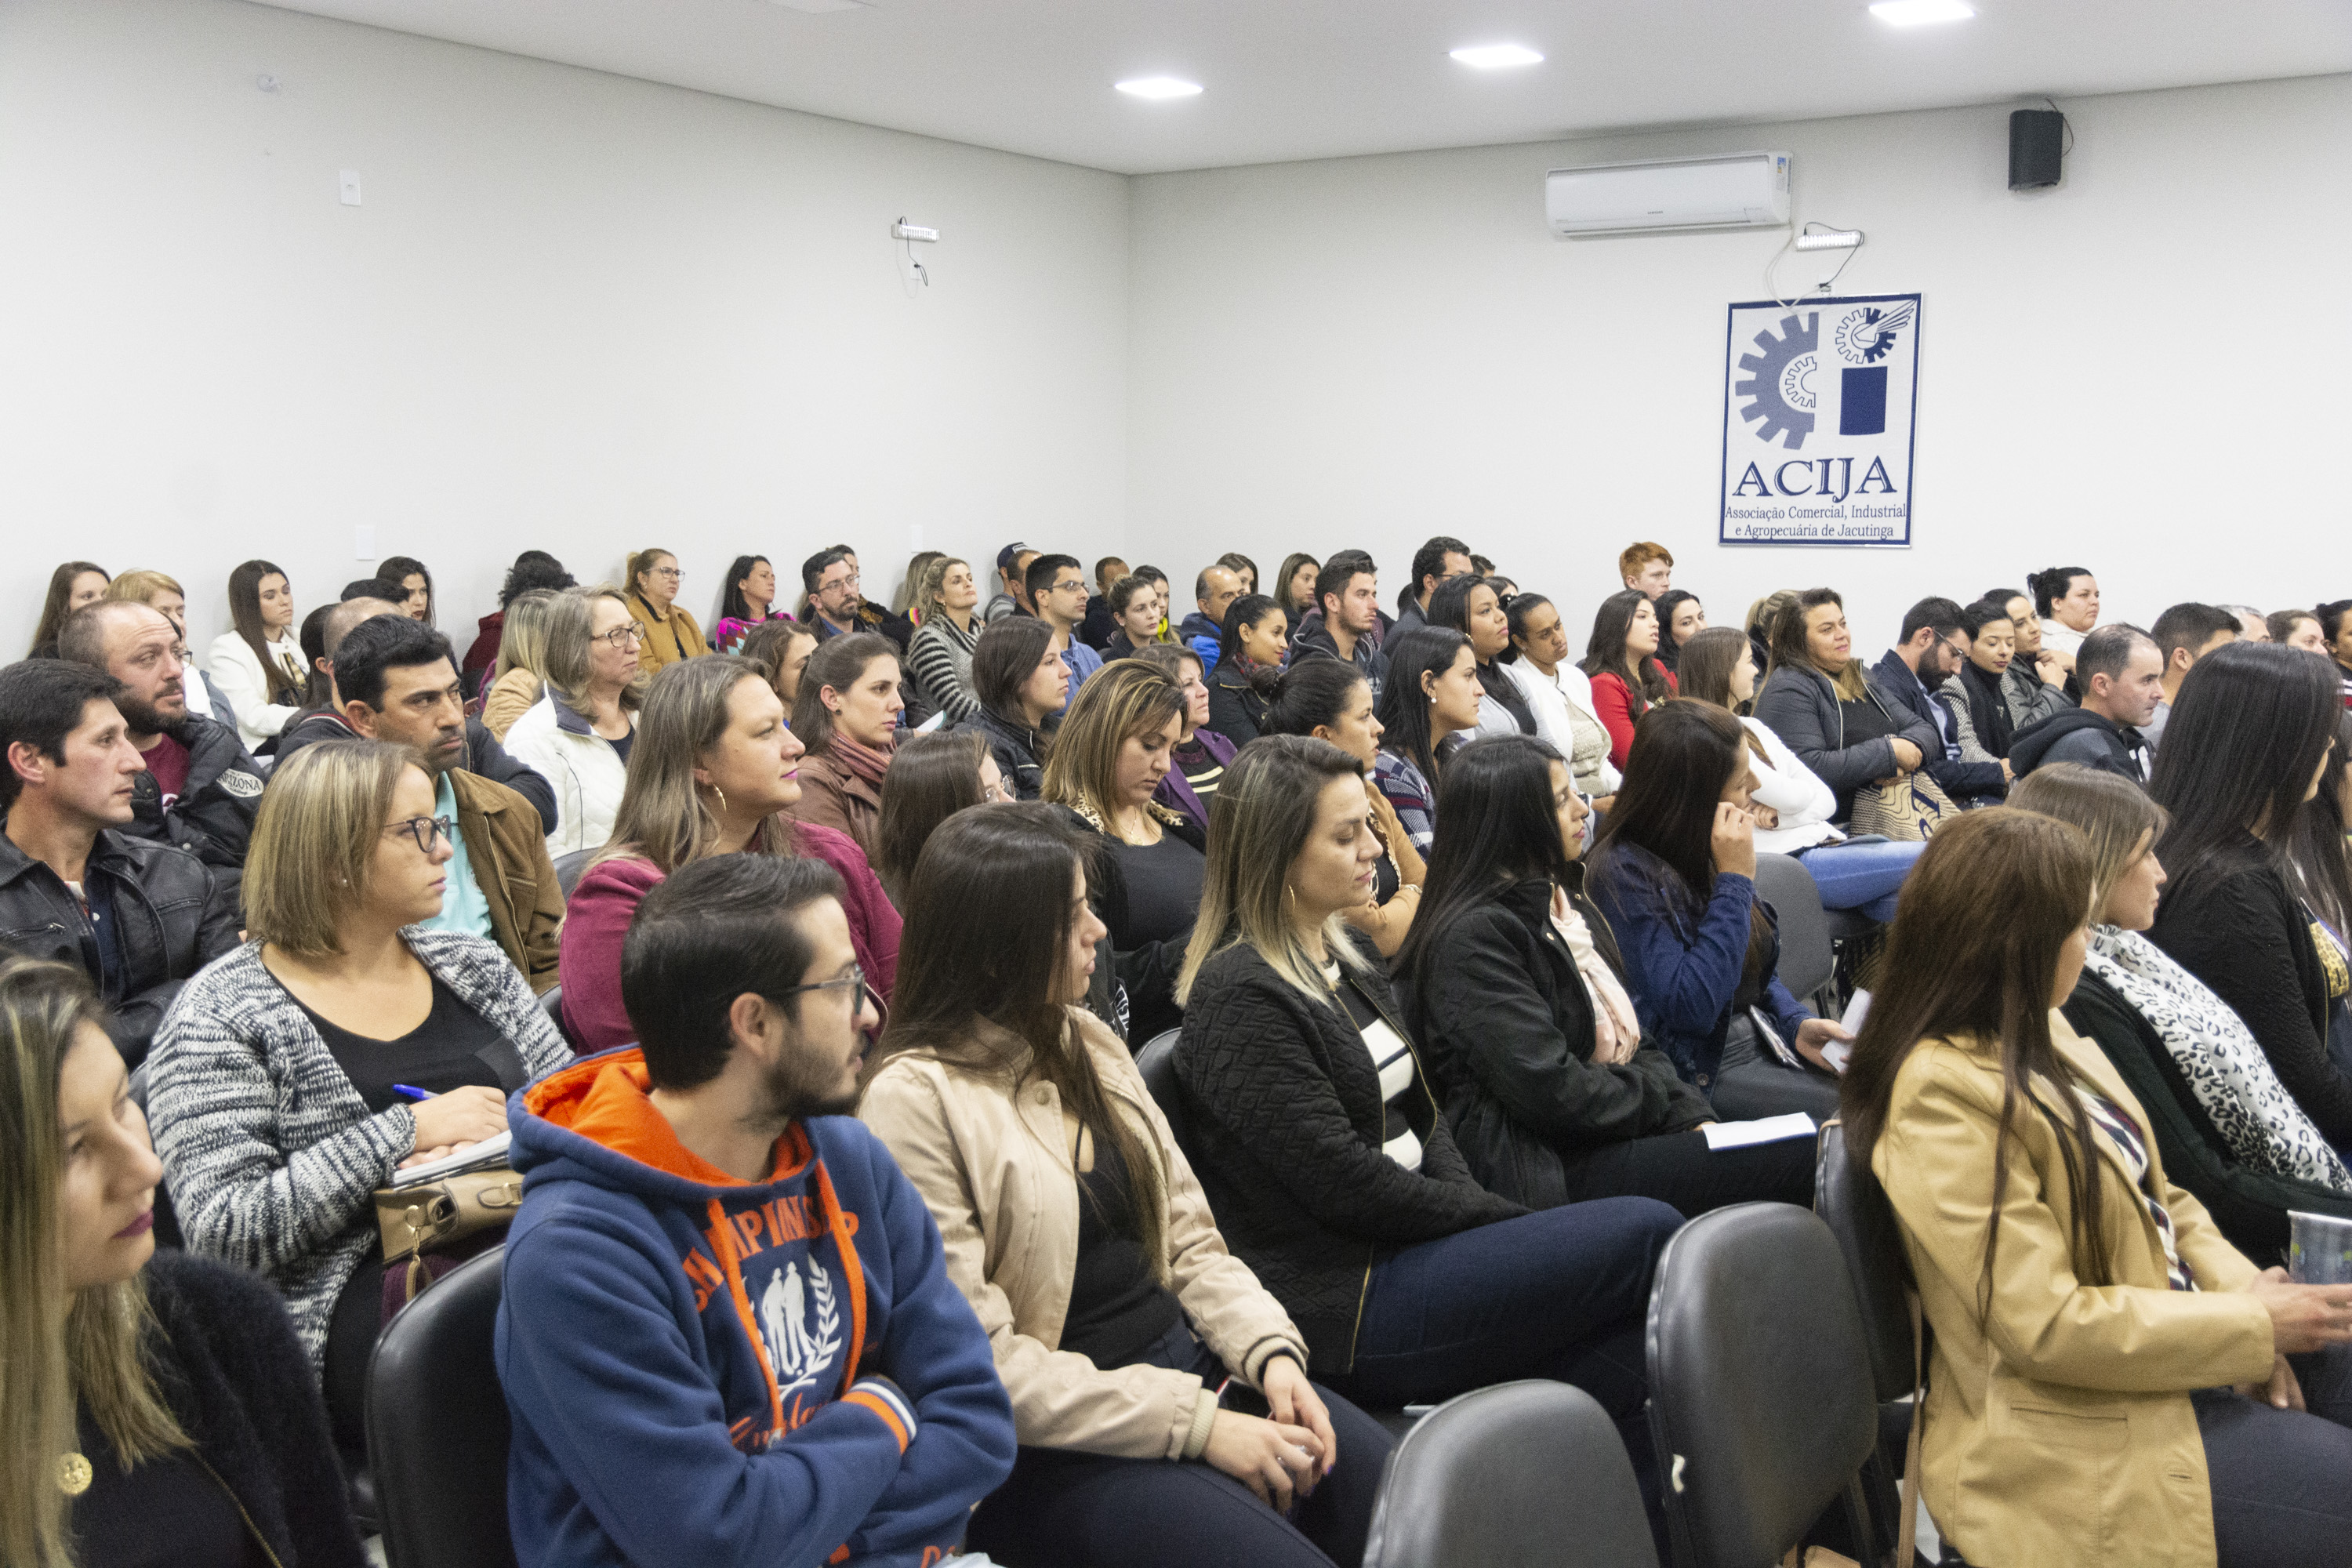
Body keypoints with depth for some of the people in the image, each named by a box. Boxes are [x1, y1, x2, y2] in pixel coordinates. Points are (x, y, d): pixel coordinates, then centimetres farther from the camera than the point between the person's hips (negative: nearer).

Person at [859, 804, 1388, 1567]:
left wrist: (1271, 1353, -7)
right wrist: (1196, 1423, -20)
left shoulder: (1089, 1043, 10)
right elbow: (977, 1361, -17)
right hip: (1054, 1446, -7)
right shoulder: (915, 1100, -13)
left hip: (1189, 1361, 7)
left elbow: (1189, 1237, 12)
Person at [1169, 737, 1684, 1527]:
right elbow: (1343, 1184, -17)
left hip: (1405, 1248, 8)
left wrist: (1485, 1212, -2)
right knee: (1651, 1236, -13)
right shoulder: (1239, 995, -14)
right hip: (1342, 1306, -8)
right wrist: (1504, 1221, -8)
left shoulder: (1345, 959, 15)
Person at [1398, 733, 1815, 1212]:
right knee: (1802, 1163, -18)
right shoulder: (1473, 938, -15)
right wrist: (1659, 1092, -3)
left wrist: (1694, 1117, 0)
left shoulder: (1563, 903, 16)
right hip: (1550, 1169, -9)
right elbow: (1554, 1091, -20)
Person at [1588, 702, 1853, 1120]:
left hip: (1757, 1037, 8)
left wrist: (1797, 1023, 0)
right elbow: (1690, 1007, -26)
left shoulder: (1704, 854, 8)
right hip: (1699, 1071, -8)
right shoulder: (1625, 872, -18)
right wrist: (1734, 878, -22)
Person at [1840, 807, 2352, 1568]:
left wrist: (2240, 1292, -5)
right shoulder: (1943, 1100, -25)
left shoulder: (2037, 1034, 4)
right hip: (2081, 1435, -9)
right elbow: (2049, 1327, -25)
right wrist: (2252, 1325, -16)